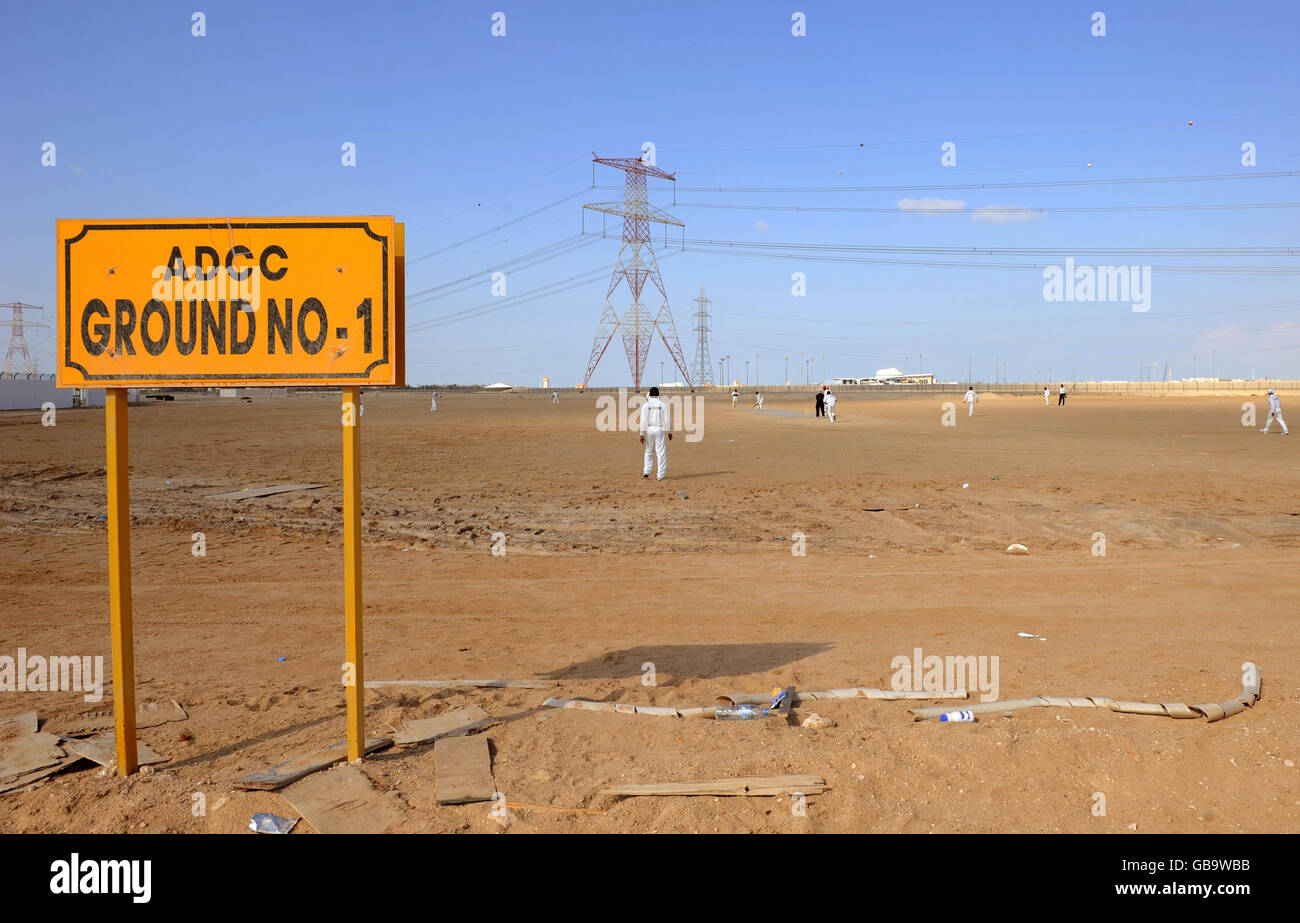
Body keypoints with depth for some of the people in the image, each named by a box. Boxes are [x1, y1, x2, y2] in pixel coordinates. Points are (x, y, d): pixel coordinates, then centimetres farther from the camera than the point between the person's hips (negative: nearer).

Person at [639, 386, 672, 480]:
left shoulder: (645, 405, -1)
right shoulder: (663, 405, -1)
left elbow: (643, 420, -6)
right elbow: (667, 420, -3)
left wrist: (642, 434, -4)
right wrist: (669, 432, 5)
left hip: (649, 430, 1)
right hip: (660, 429, -1)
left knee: (648, 451, 17)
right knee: (661, 452, 3)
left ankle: (646, 471, 9)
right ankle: (661, 475, 1)